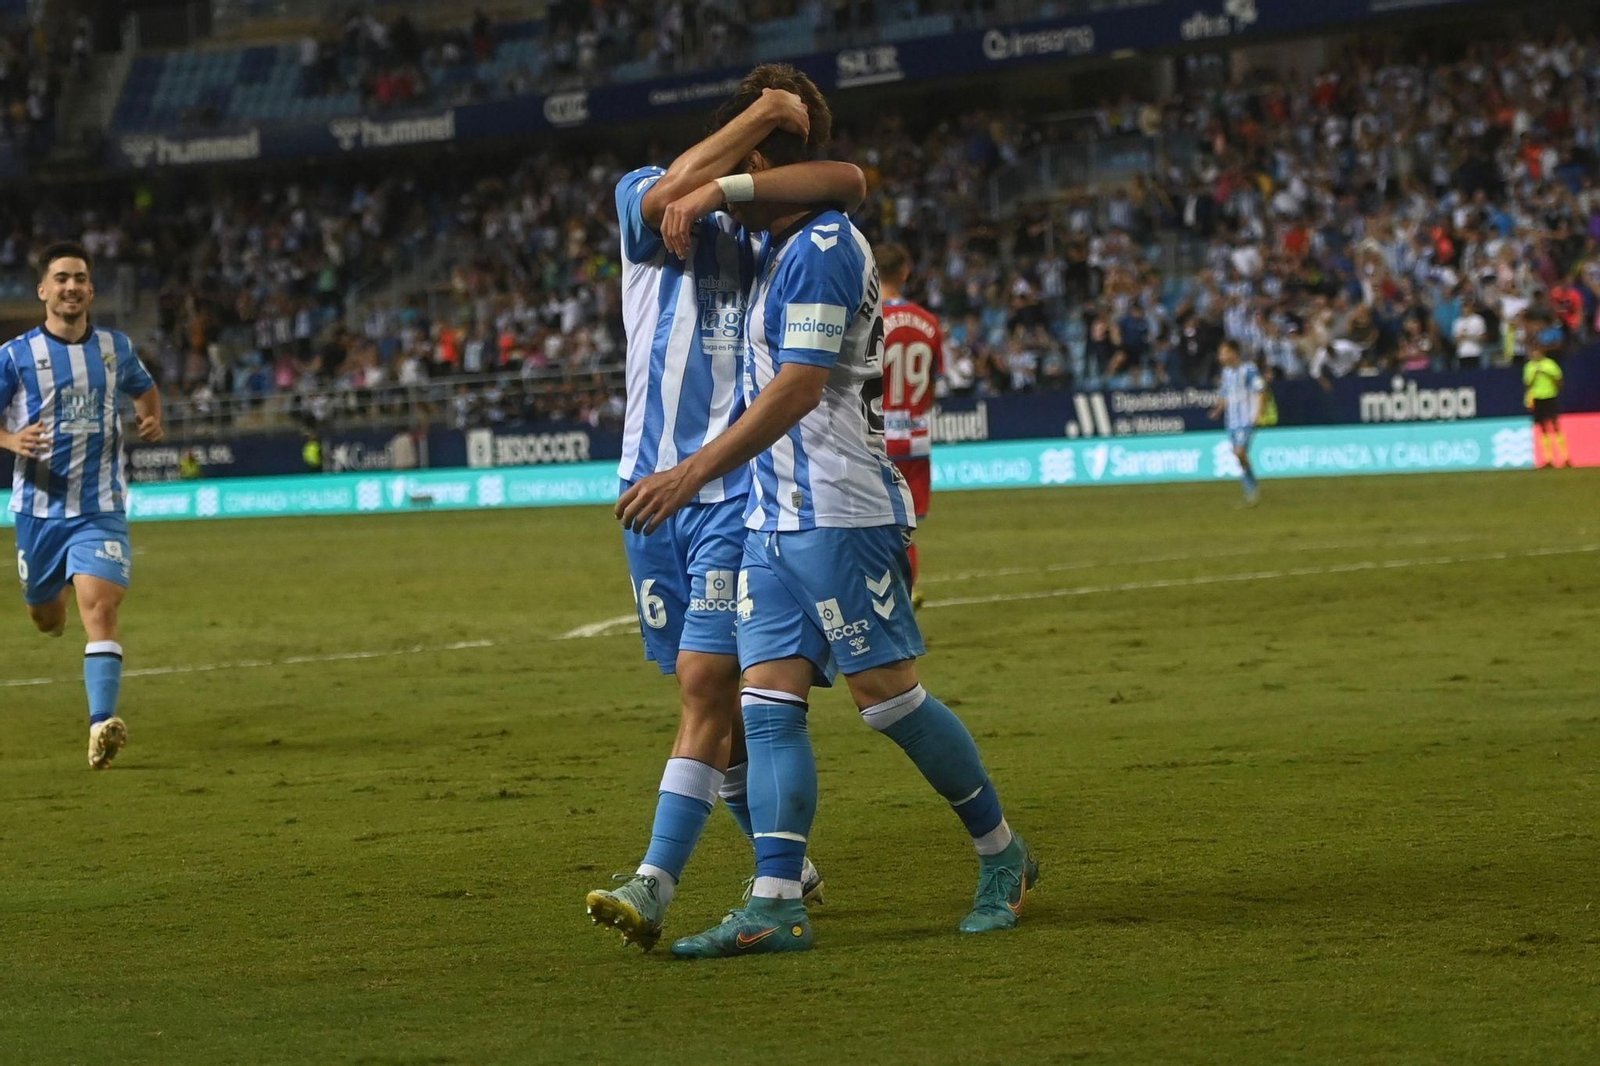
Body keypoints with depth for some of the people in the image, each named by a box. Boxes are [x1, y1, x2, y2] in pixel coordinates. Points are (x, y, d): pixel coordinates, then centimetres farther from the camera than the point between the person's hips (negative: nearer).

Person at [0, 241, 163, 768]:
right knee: (46, 618, 16)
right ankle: (53, 600, 56)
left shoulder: (115, 347, 4)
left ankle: (102, 723, -26)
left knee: (99, 608, -19)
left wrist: (152, 419, 2)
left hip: (100, 509, 0)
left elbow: (144, 388, 24)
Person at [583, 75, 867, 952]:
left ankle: (655, 886, -19)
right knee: (709, 692, 9)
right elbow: (673, 188, -17)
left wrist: (721, 190, -19)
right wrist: (763, 113, -11)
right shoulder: (645, 204, 6)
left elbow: (849, 181, -12)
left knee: (707, 685, -13)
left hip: (737, 492, -2)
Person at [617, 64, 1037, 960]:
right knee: (770, 703, -1)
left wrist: (695, 474, -25)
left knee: (889, 696, -4)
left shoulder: (822, 249, -14)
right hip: (775, 517, 10)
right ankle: (777, 904, -7)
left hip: (838, 515, -10)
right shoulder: (783, 248, 16)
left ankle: (1003, 854, 13)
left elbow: (798, 388, -21)